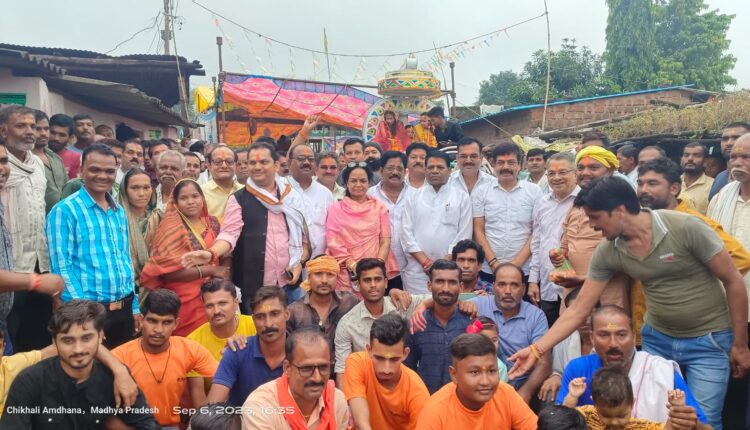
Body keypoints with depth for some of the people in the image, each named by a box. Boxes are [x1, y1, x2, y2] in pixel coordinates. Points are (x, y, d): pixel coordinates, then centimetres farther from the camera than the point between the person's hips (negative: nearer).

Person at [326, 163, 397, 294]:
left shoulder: (379, 207, 8)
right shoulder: (336, 209, 5)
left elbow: (385, 241, 4)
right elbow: (333, 242, -1)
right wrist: (352, 265, -12)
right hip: (347, 274, -1)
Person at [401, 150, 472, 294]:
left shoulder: (462, 197, 5)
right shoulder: (413, 197, 9)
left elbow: (464, 235, 0)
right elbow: (407, 232, 3)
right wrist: (425, 261, -7)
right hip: (417, 270, 1)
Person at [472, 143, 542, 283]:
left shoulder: (534, 191, 2)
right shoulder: (481, 192, 4)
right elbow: (478, 231, 3)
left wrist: (517, 263, -8)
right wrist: (493, 263, -7)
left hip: (524, 270, 0)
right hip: (488, 270, 1)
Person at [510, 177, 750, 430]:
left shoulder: (685, 228, -22)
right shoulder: (607, 252, -10)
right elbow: (578, 310, -6)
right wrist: (537, 349, -11)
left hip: (709, 340, -3)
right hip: (657, 339, 4)